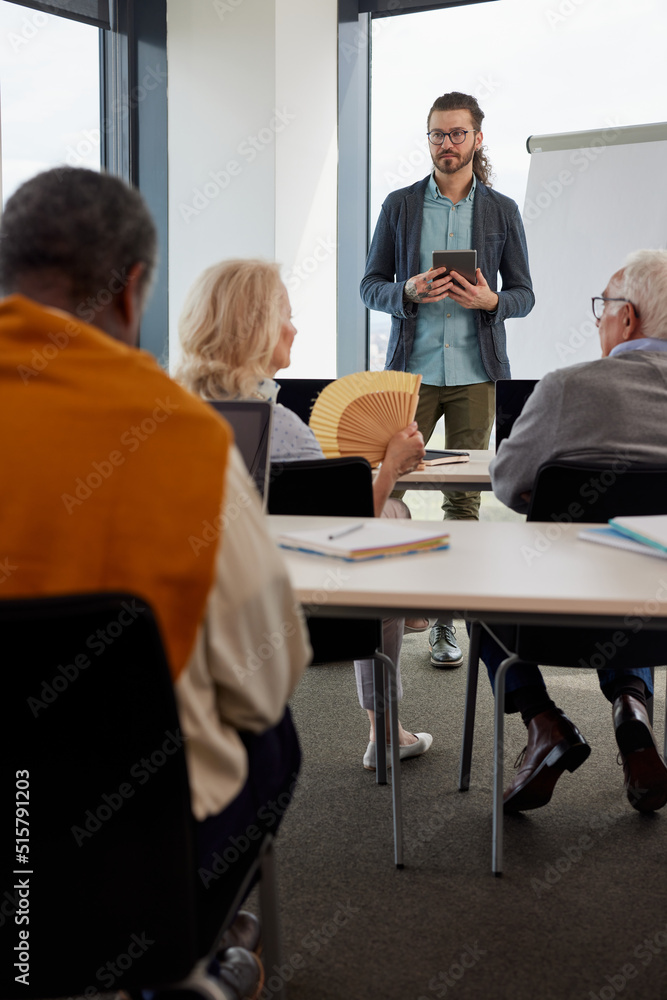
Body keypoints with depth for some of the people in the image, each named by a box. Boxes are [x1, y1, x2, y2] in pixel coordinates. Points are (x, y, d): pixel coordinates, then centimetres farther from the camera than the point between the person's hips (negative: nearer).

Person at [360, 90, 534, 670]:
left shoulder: (501, 211, 8)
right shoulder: (400, 205, 8)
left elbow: (524, 293, 10)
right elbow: (370, 286, 9)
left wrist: (490, 300, -12)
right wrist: (408, 291, -12)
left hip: (476, 372, 0)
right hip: (412, 370, 0)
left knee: (465, 497, 1)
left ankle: (446, 620, 9)